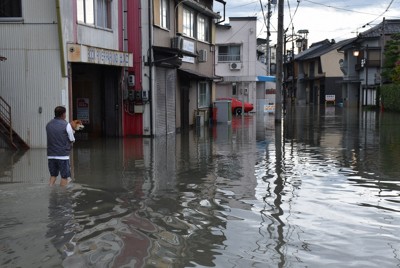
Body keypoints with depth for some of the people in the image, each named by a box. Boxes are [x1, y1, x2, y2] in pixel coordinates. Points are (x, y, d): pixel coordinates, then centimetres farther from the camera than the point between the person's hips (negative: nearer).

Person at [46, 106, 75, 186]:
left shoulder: (48, 125, 9)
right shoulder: (66, 125, -9)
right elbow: (72, 140, -5)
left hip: (51, 155, 6)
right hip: (63, 155, -5)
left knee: (53, 176, 15)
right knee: (64, 177, 4)